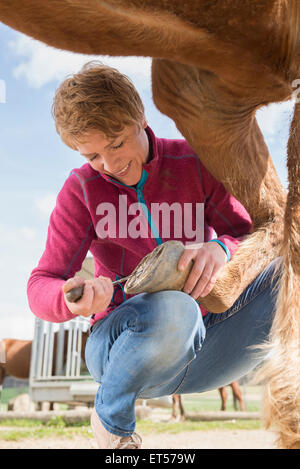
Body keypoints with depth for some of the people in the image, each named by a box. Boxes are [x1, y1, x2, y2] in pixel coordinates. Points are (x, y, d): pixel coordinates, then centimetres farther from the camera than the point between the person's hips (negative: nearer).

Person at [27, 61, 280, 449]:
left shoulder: (195, 163, -1)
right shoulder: (82, 189, -6)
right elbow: (41, 287, -10)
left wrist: (222, 250, -30)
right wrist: (74, 299, -35)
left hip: (195, 350, 2)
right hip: (119, 348, -1)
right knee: (173, 310, -38)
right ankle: (111, 418, -9)